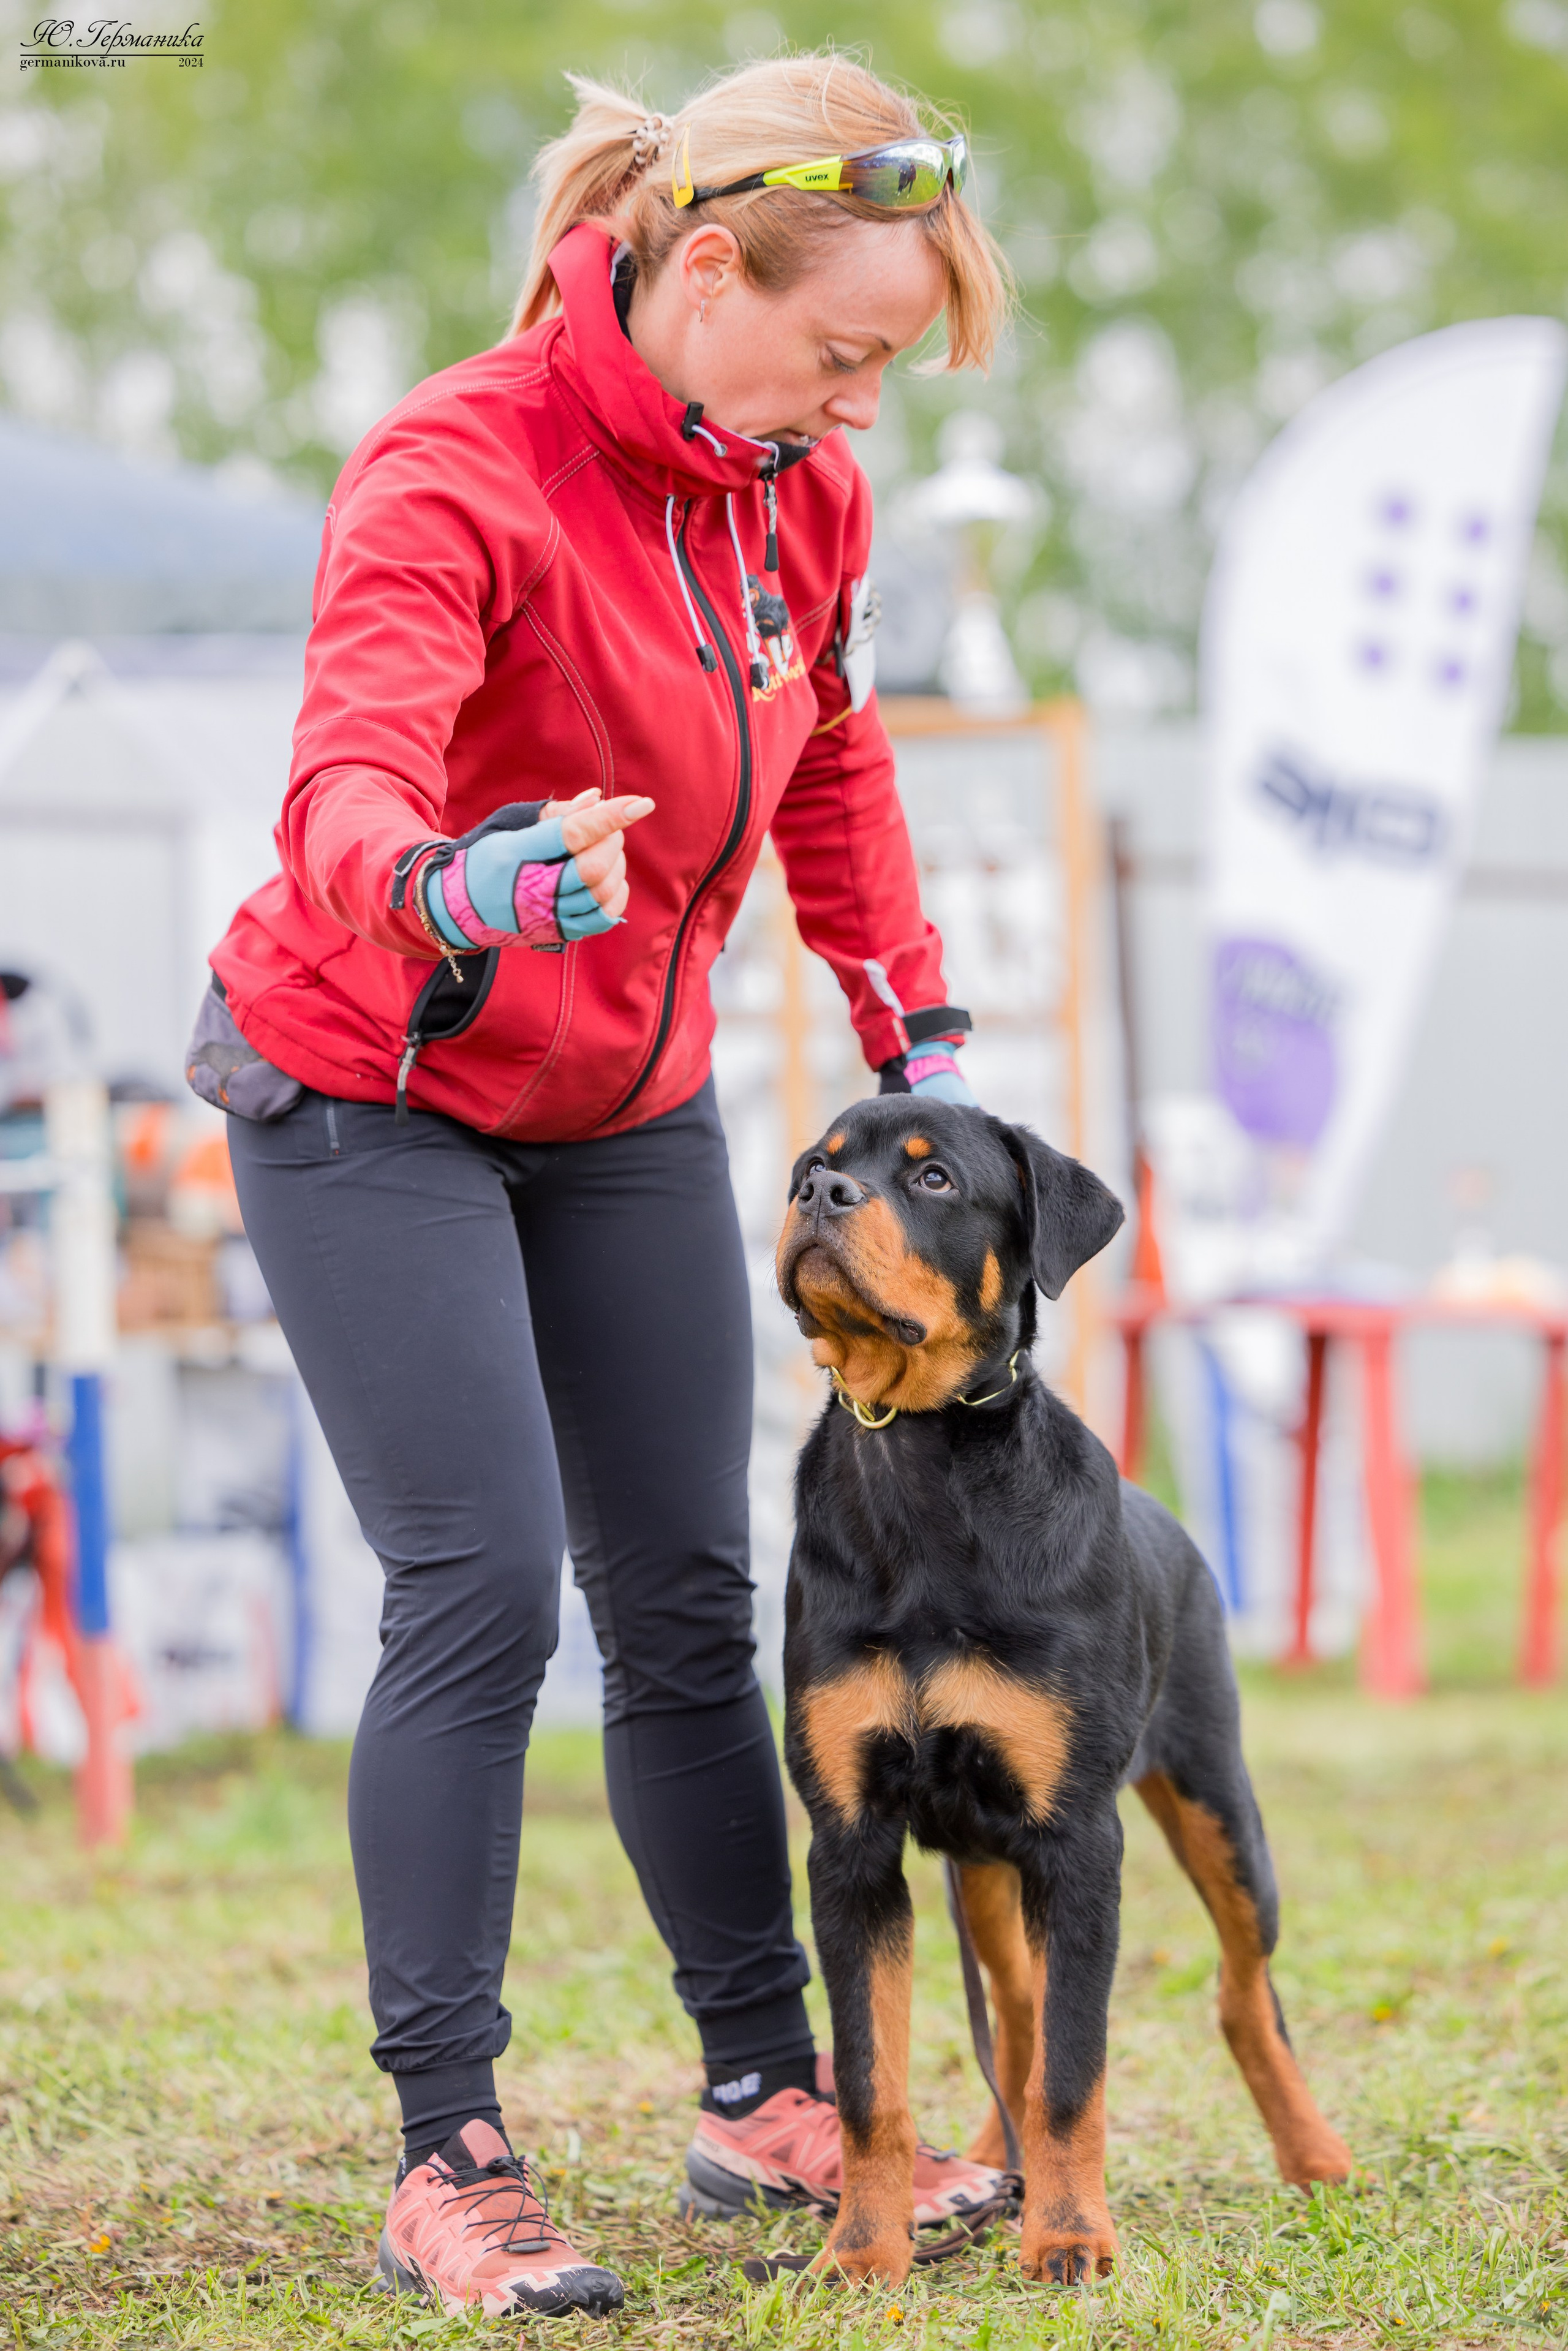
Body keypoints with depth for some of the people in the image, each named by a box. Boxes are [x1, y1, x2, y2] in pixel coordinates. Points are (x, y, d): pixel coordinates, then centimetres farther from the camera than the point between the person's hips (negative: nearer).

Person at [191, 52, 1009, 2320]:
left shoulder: (802, 490, -3)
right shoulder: (457, 474, -25)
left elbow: (833, 767, 15)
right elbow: (342, 790, -39)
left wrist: (919, 1036, 12)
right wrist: (455, 891, -60)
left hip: (631, 1106, 6)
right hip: (371, 1093, -6)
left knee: (689, 1598, 7)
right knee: (482, 1593, -13)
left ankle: (767, 2092, 17)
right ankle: (447, 2164, -7)